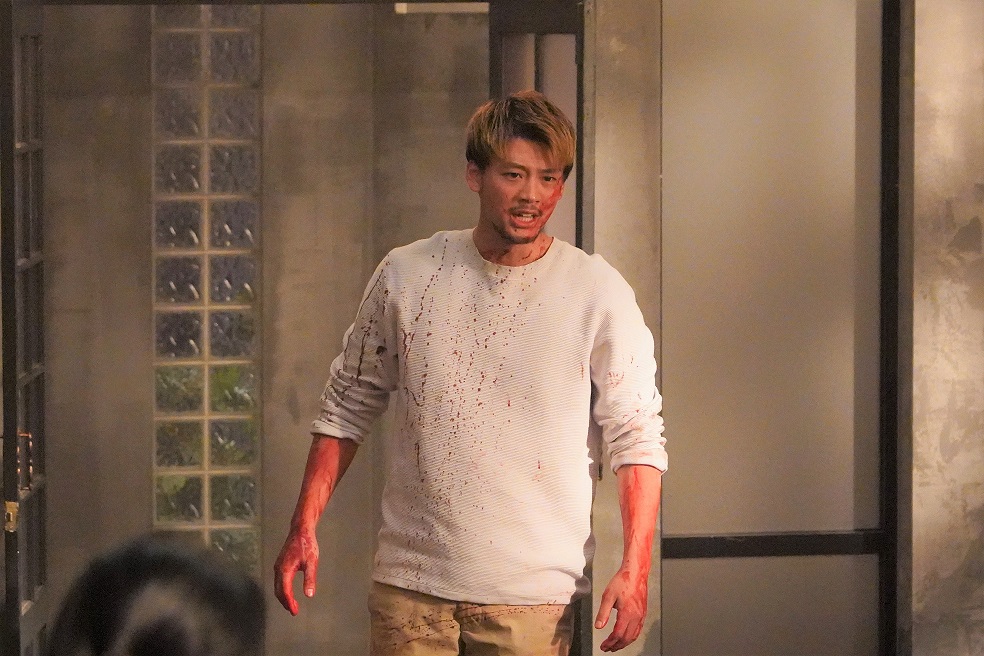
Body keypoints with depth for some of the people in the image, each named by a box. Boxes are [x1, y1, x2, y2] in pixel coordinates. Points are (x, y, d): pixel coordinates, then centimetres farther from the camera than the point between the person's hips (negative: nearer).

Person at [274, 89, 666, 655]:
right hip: (410, 581, 2)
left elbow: (636, 438, -3)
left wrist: (634, 570, -12)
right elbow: (349, 406, 11)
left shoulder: (600, 294, -3)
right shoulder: (406, 275, 3)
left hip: (534, 590, -1)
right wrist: (304, 528, 5)